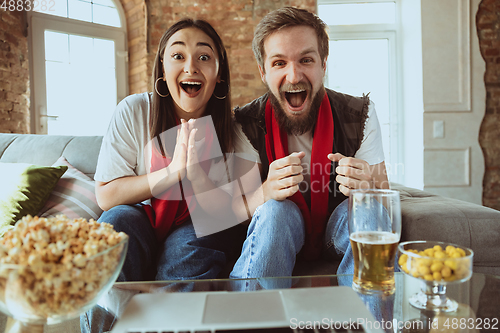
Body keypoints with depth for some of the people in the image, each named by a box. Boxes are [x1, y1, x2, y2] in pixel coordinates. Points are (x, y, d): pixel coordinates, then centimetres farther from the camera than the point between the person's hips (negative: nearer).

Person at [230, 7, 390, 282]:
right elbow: (238, 209, -18)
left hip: (339, 229, 1)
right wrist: (267, 191, -42)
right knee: (276, 212, -33)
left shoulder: (359, 115, -13)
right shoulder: (247, 124, -15)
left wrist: (367, 189, -37)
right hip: (278, 230, 0)